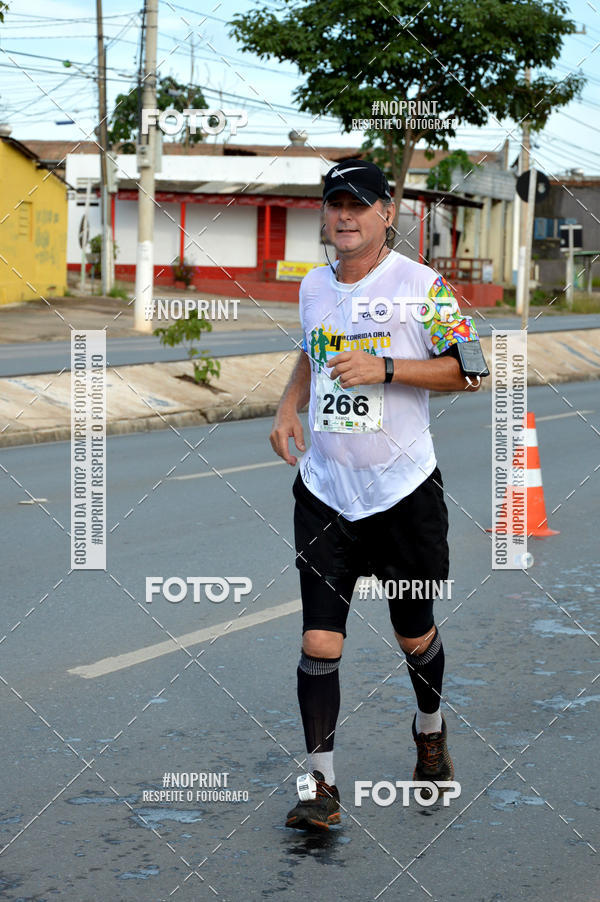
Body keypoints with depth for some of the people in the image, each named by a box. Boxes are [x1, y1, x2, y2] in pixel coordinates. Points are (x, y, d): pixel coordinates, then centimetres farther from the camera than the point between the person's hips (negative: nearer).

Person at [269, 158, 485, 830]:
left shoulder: (422, 285, -7)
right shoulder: (313, 286, 9)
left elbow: (467, 370, -8)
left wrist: (383, 367, -19)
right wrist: (288, 408, 10)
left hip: (403, 490, -3)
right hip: (324, 490, 3)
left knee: (414, 633, 11)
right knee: (319, 641, -6)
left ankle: (430, 734, 40)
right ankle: (320, 784, -1)